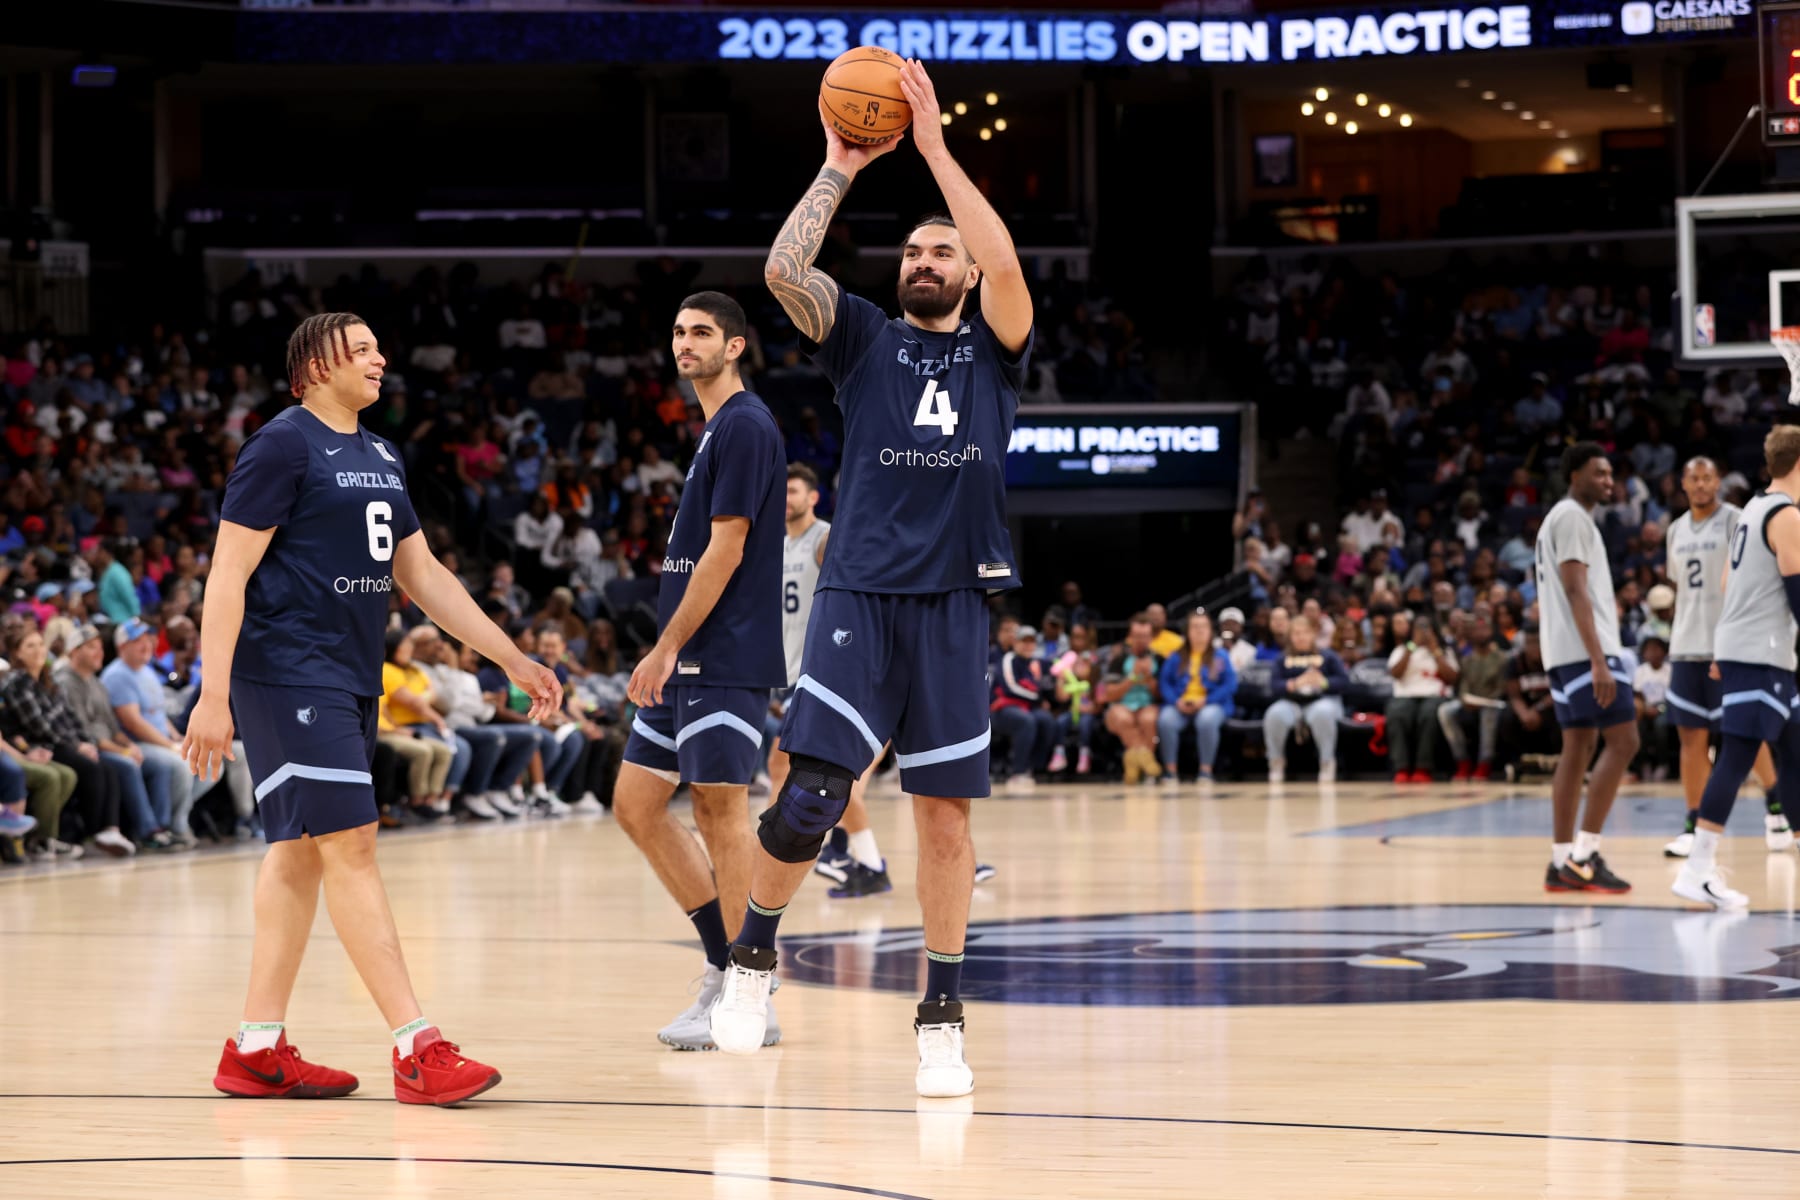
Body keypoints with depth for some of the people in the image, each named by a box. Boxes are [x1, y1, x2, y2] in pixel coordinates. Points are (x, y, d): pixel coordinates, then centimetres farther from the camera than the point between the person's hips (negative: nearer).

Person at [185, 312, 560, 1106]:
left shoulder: (380, 459, 16)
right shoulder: (282, 446, -10)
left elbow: (423, 576, 21)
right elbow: (227, 573, -14)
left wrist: (514, 661, 17)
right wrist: (213, 695, -21)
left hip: (350, 681, 9)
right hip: (289, 676, -9)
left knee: (300, 854, 9)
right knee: (349, 845, -12)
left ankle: (257, 1049, 14)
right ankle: (417, 1051, -15)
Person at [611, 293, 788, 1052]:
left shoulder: (744, 426, -11)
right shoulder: (717, 429, 19)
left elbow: (725, 551, -16)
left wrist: (666, 649, -16)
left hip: (724, 660, -10)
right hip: (687, 662, 10)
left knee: (720, 811, -7)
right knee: (636, 803, 9)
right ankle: (725, 966, 15)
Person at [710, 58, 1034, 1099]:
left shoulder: (994, 346, 11)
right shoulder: (864, 338, 11)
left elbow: (1005, 264, -10)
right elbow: (783, 269, -5)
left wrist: (936, 146, -10)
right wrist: (840, 171, -5)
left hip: (954, 603, 1)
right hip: (859, 593, -1)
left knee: (946, 815, 3)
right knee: (809, 798, -11)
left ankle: (944, 1016, 12)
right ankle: (754, 955, 13)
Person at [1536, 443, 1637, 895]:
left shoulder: (1561, 518, 21)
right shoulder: (1573, 517, -11)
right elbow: (1575, 591, -20)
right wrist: (1599, 661, -25)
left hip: (1563, 653, 10)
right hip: (1585, 649, -10)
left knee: (1579, 747, 8)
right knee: (1622, 741, -11)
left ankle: (1562, 862, 6)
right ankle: (1584, 854, -14)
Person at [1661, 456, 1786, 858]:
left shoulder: (1735, 521, -6)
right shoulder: (1677, 531, 14)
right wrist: (1682, 636, 16)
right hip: (1687, 647, 6)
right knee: (1691, 737, 3)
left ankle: (1775, 805, 20)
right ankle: (1695, 825, 5)